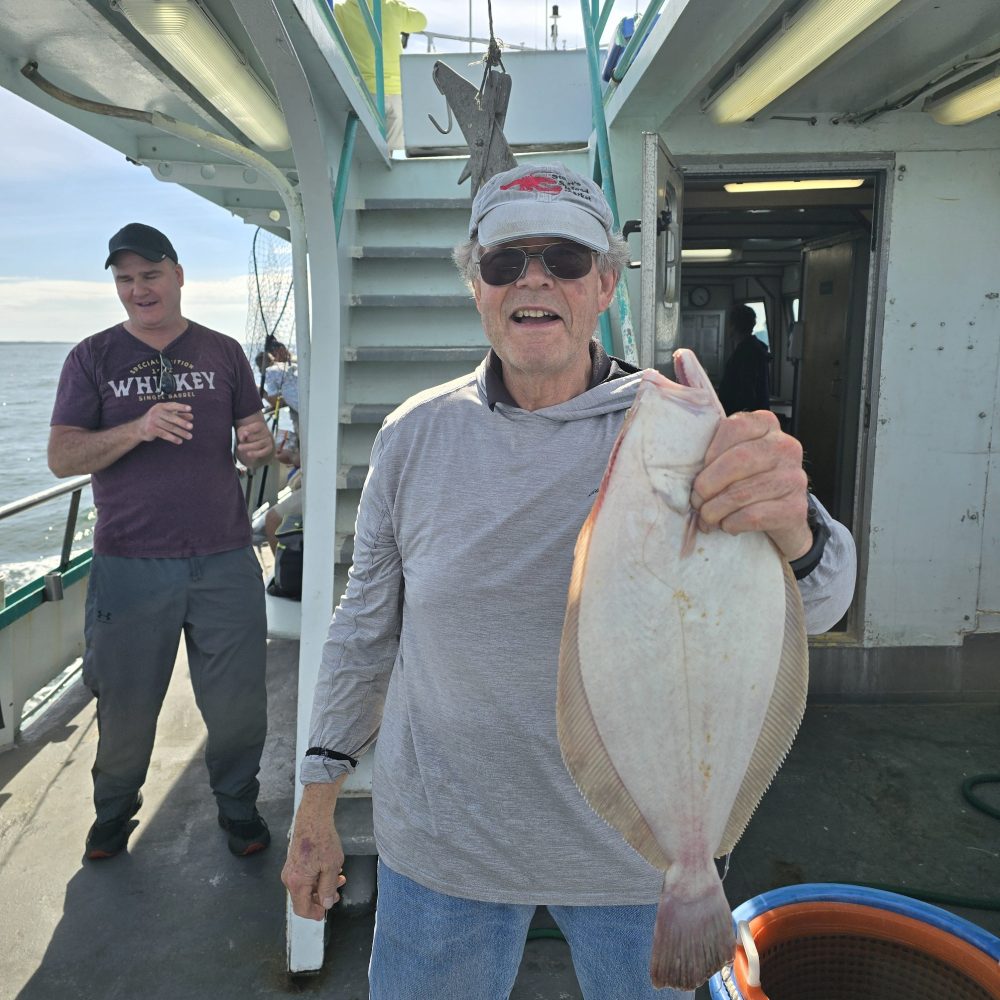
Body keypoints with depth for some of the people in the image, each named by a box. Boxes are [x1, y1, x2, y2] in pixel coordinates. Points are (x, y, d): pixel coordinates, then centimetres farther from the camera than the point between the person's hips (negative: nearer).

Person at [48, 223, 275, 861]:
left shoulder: (222, 352, 9)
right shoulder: (94, 358, 4)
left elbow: (254, 437, 13)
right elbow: (62, 456, -3)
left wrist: (260, 444, -12)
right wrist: (139, 429, -20)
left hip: (225, 561, 1)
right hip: (130, 564, 0)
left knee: (238, 705, 7)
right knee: (125, 708, 11)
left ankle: (238, 805, 33)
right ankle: (115, 809, 39)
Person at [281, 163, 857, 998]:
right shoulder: (415, 436, -5)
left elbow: (813, 600, -24)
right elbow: (366, 625, 3)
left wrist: (789, 528, -48)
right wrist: (317, 807, 6)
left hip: (635, 850, 0)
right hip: (439, 845, 1)